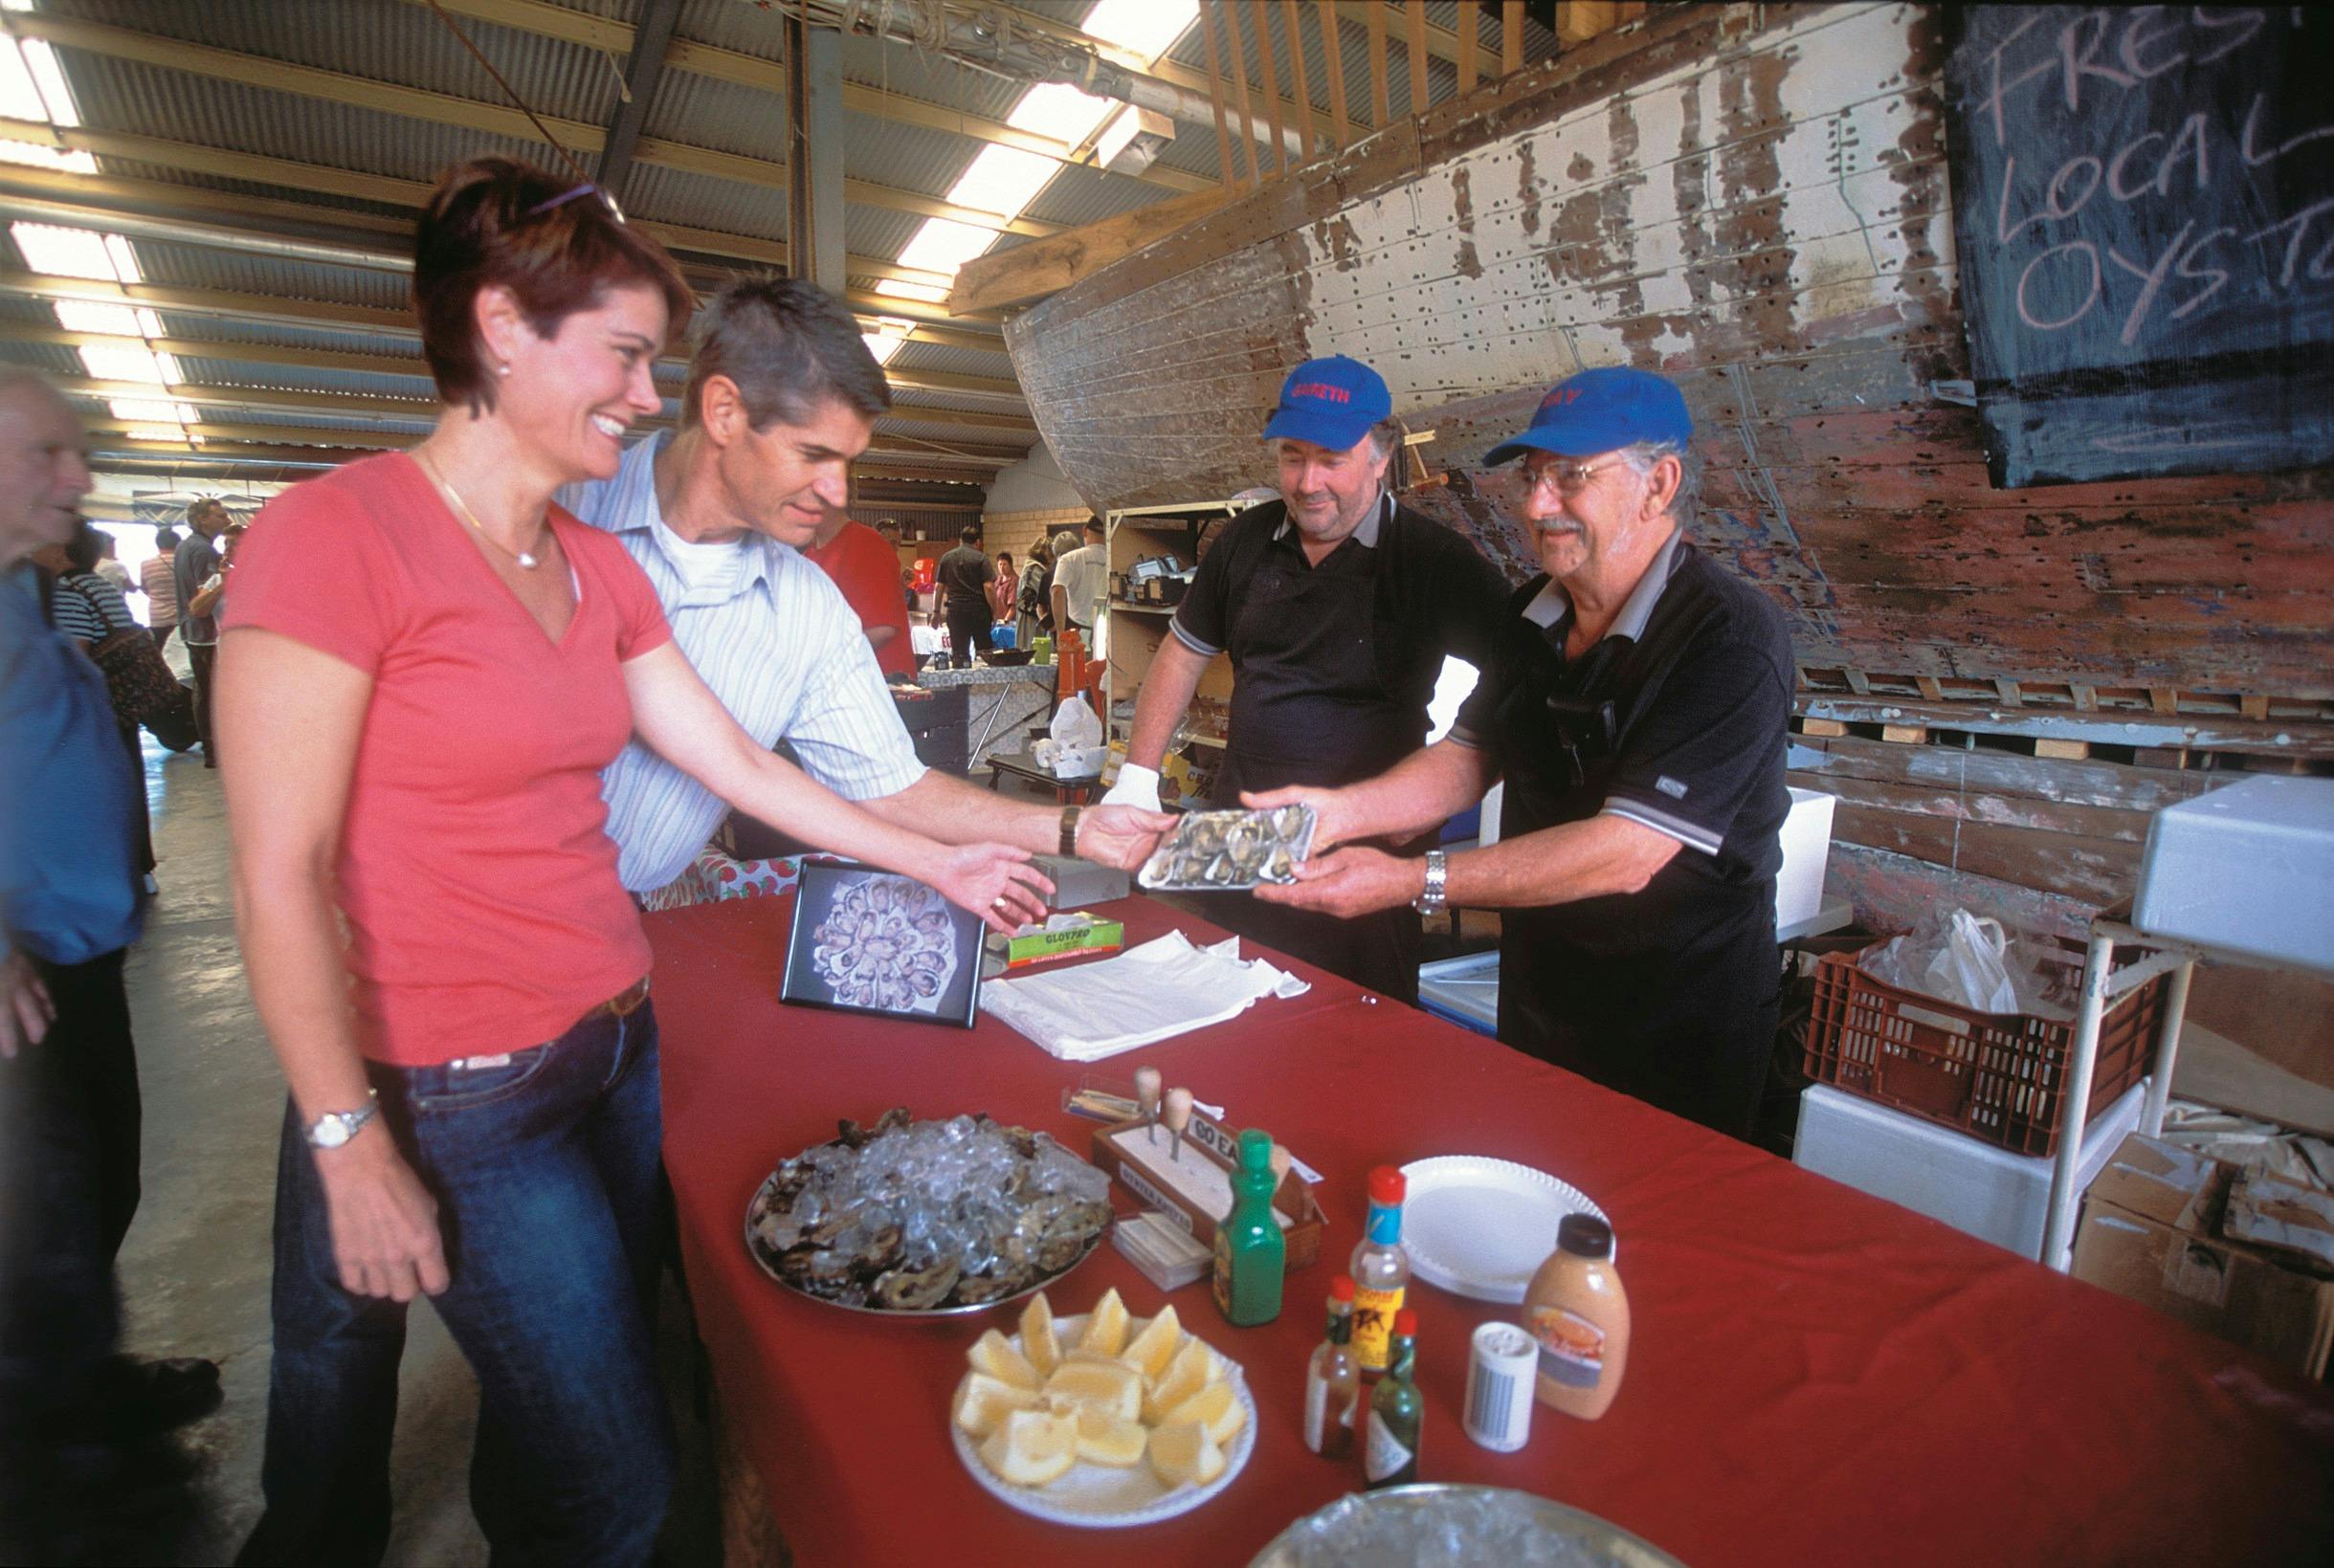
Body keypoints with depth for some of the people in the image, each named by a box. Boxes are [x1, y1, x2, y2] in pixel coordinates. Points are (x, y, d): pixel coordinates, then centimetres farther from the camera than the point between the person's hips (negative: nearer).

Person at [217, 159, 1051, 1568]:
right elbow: (282, 877, -15)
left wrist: (942, 865, 11)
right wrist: (351, 1148, -13)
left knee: (560, 1426, 19)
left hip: (616, 1047, 7)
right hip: (458, 1096, -7)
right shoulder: (337, 534, -15)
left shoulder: (600, 567, 8)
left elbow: (740, 766, 9)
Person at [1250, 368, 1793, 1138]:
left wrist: (1413, 881, -34)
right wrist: (1343, 811, -15)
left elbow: (1627, 852, -31)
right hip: (1535, 1001, 7)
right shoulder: (1532, 613, -1)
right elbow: (1470, 757, 2)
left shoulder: (1732, 640, -24)